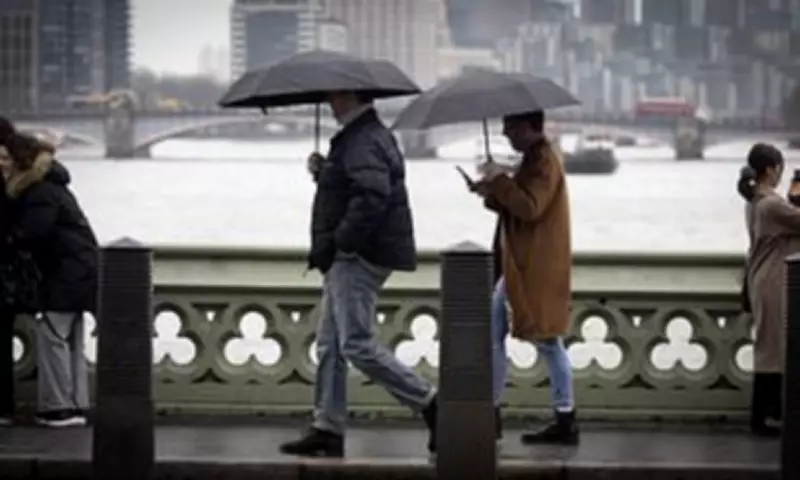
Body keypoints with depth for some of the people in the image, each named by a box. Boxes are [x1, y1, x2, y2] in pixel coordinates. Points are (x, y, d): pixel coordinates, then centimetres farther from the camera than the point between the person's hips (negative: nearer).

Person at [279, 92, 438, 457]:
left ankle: (430, 404, -4)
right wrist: (323, 171, 8)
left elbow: (372, 197, -29)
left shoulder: (363, 143, -17)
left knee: (358, 346, -11)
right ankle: (328, 430, 14)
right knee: (330, 345, 11)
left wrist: (340, 242, -22)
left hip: (359, 258, -11)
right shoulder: (367, 137, 18)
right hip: (352, 258, 11)